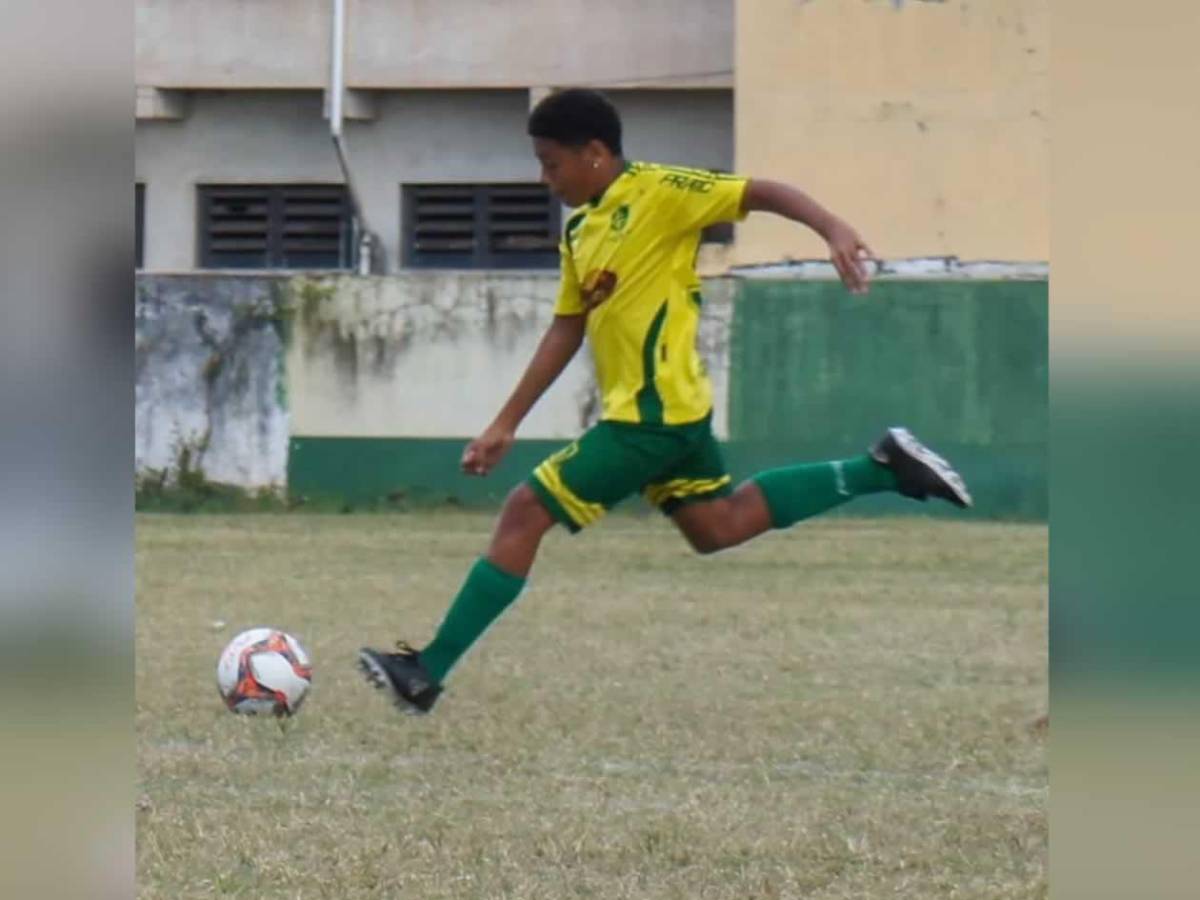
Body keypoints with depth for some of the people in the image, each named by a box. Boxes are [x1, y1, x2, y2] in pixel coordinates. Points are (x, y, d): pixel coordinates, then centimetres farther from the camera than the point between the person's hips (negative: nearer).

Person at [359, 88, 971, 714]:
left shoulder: (656, 192, -12)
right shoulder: (580, 232, 13)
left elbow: (763, 193, -15)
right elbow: (566, 332, 18)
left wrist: (834, 230, -32)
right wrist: (506, 424, 16)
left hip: (651, 414, -10)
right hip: (669, 407, 10)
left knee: (525, 512, -10)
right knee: (714, 527, 20)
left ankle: (427, 674, -9)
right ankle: (881, 469, 20)